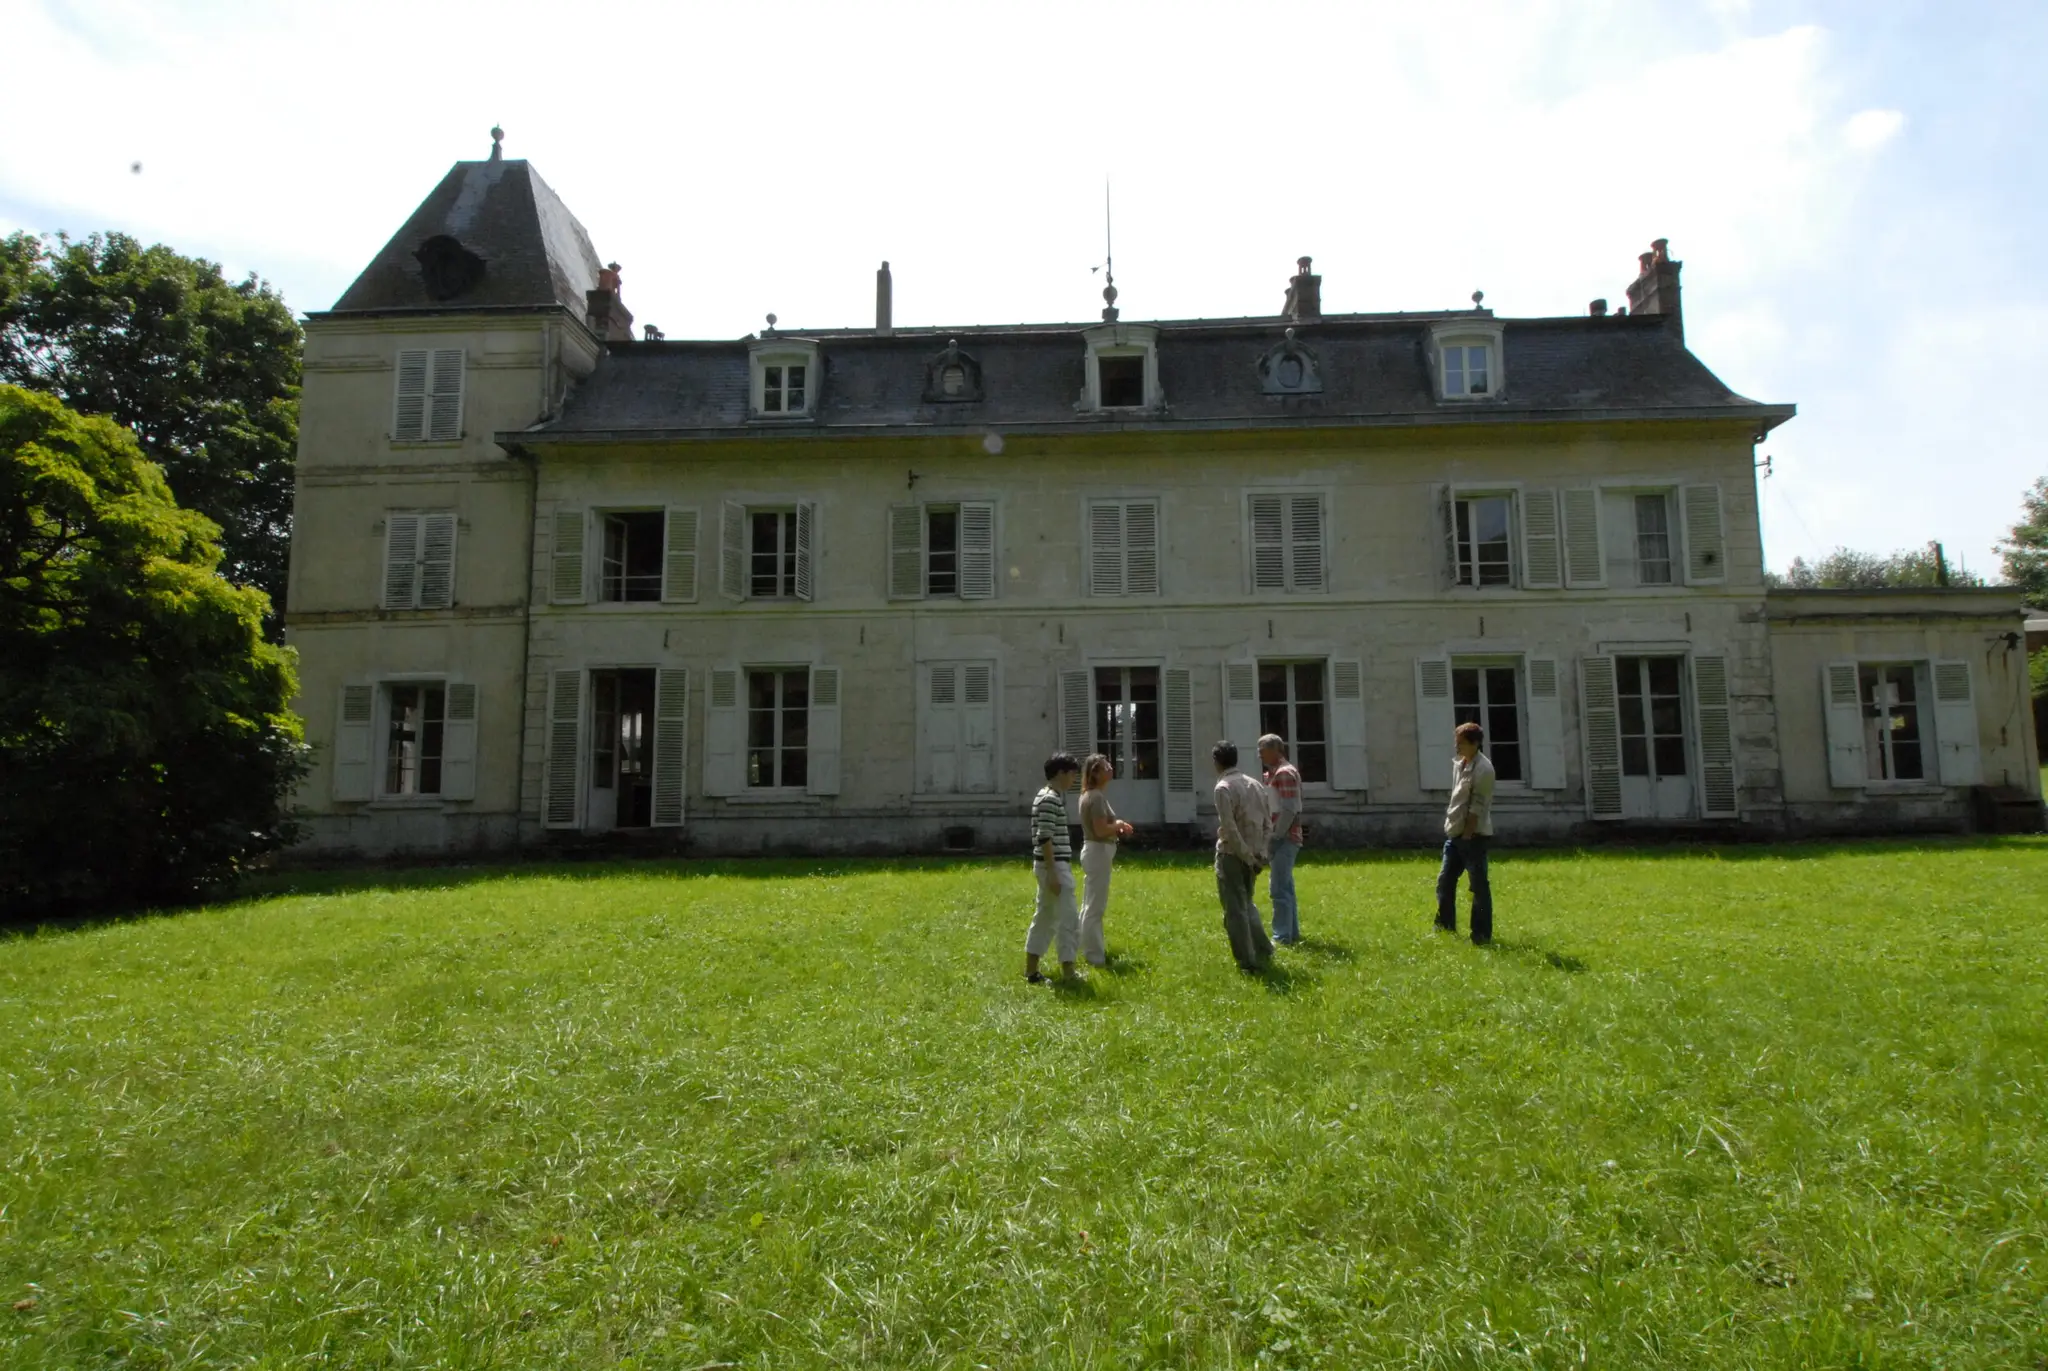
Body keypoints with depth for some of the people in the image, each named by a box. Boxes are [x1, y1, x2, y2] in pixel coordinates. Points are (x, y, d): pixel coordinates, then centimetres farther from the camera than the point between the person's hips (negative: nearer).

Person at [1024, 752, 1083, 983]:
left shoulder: (1051, 797, 15)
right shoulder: (1050, 799, -17)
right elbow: (1045, 839, -21)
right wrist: (1053, 873, -22)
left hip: (1053, 865, 10)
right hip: (1054, 866, -10)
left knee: (1045, 918, 14)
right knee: (1069, 919, -5)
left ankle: (1031, 970, 19)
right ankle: (1068, 971, 1)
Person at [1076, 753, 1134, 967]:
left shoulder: (1090, 795, 13)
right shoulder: (1097, 797, -18)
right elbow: (1101, 830, -25)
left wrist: (1118, 828, 7)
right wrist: (1119, 825, -8)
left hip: (1094, 851, 11)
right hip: (1098, 852, -11)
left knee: (1090, 905, 18)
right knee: (1096, 907, -5)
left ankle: (1091, 948, 29)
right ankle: (1095, 955, 0)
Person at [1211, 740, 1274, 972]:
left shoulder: (1223, 787, -14)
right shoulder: (1255, 784, 9)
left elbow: (1229, 829, -20)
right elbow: (1267, 822, 9)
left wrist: (1246, 855, -15)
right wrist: (1259, 852, 7)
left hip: (1232, 856, -7)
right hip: (1252, 855, 7)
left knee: (1235, 910, 2)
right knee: (1246, 904, 24)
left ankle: (1249, 962, 4)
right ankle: (1262, 950, 25)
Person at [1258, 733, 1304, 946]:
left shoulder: (1284, 773, -14)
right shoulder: (1275, 773, 17)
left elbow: (1289, 810, -20)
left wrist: (1274, 838, -18)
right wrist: (1272, 837, 12)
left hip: (1284, 839, -10)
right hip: (1282, 838, 10)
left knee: (1278, 888, -8)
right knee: (1285, 887, 14)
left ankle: (1282, 937, -5)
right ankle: (1292, 933, 22)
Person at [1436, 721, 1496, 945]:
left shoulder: (1483, 769, -15)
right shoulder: (1458, 763, 11)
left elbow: (1477, 807, -18)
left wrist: (1467, 834, -18)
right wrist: (1452, 826, 14)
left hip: (1473, 835, -9)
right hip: (1455, 832, 9)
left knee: (1479, 886, -1)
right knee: (1445, 881, 11)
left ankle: (1482, 935, 6)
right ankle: (1445, 928, 21)